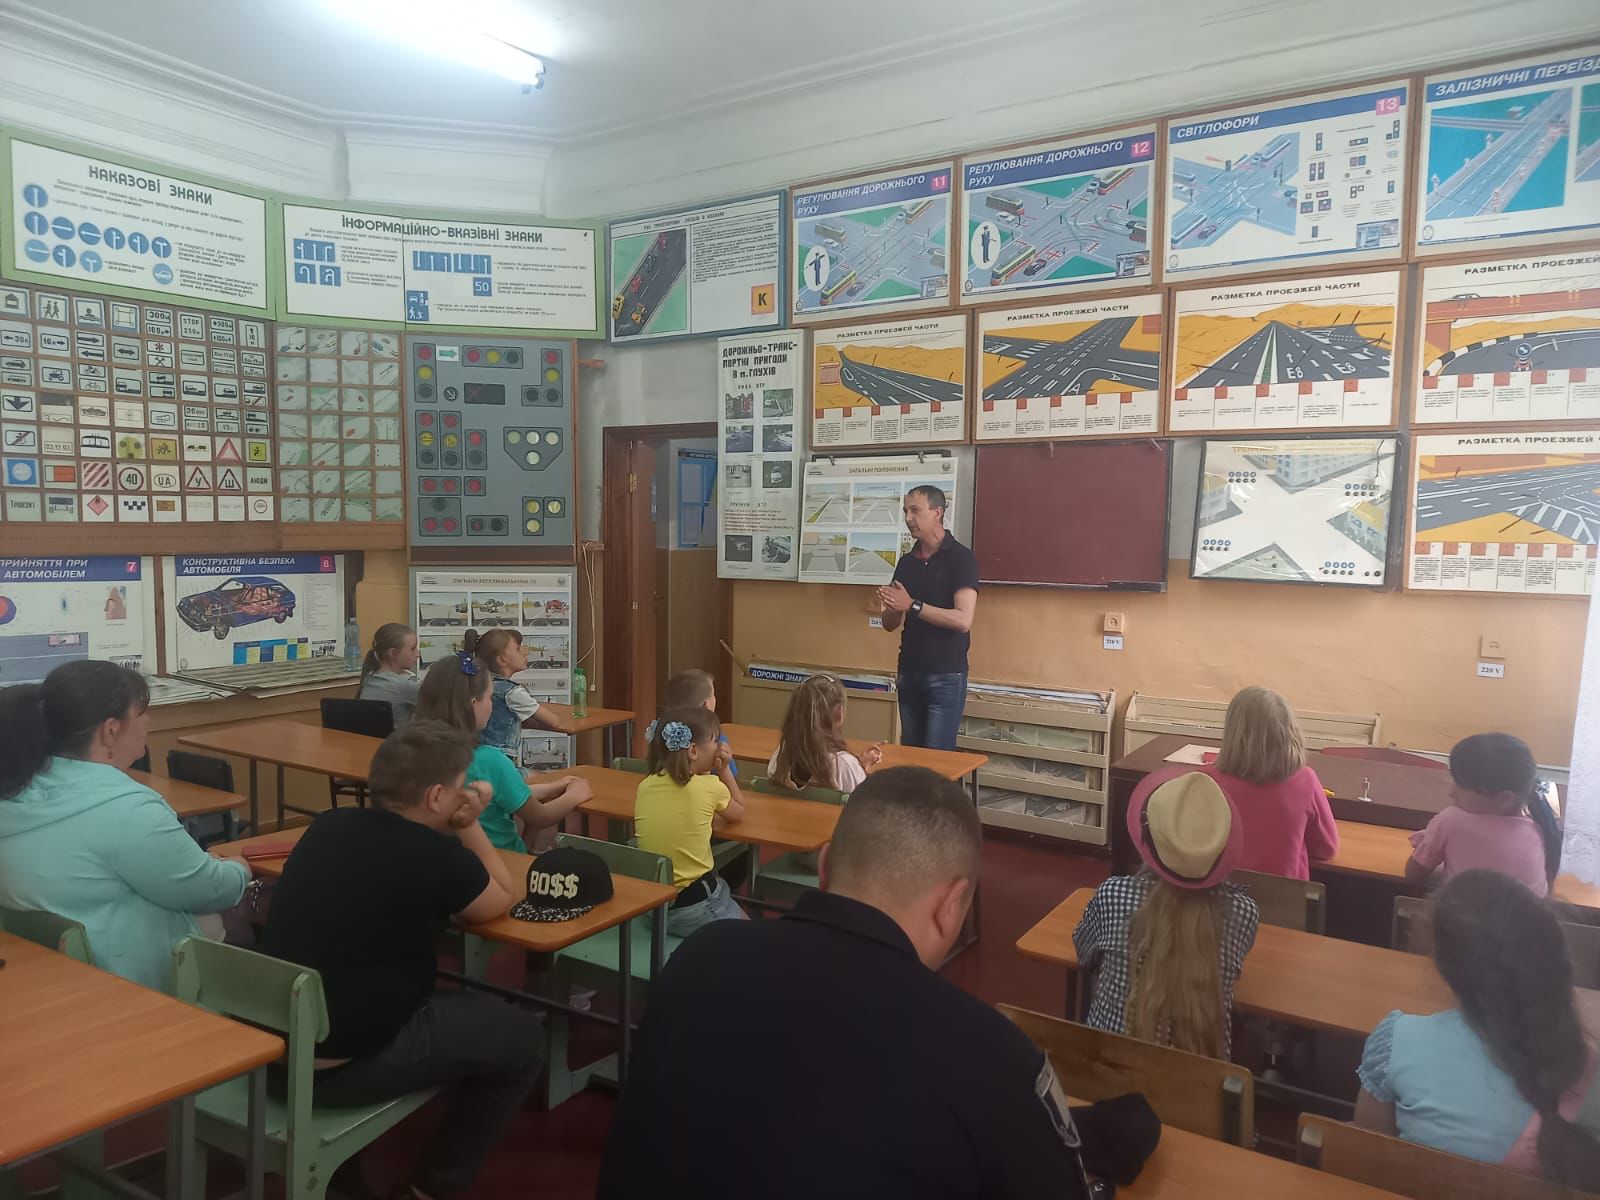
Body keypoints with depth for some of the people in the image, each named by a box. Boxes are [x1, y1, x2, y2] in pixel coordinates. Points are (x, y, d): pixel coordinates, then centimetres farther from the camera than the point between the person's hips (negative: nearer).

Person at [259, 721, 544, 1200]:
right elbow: (504, 900, 2)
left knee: (458, 1004, 28)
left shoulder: (329, 825, 1)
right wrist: (470, 827, 8)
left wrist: (456, 828, 8)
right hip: (341, 1066, -7)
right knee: (522, 1038, 8)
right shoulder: (439, 857, -19)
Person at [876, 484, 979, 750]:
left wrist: (912, 605, -22)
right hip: (909, 672, 6)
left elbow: (963, 620, -20)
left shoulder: (961, 558, -9)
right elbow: (891, 624, 11)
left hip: (946, 676, -6)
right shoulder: (906, 561, 9)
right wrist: (892, 608, -11)